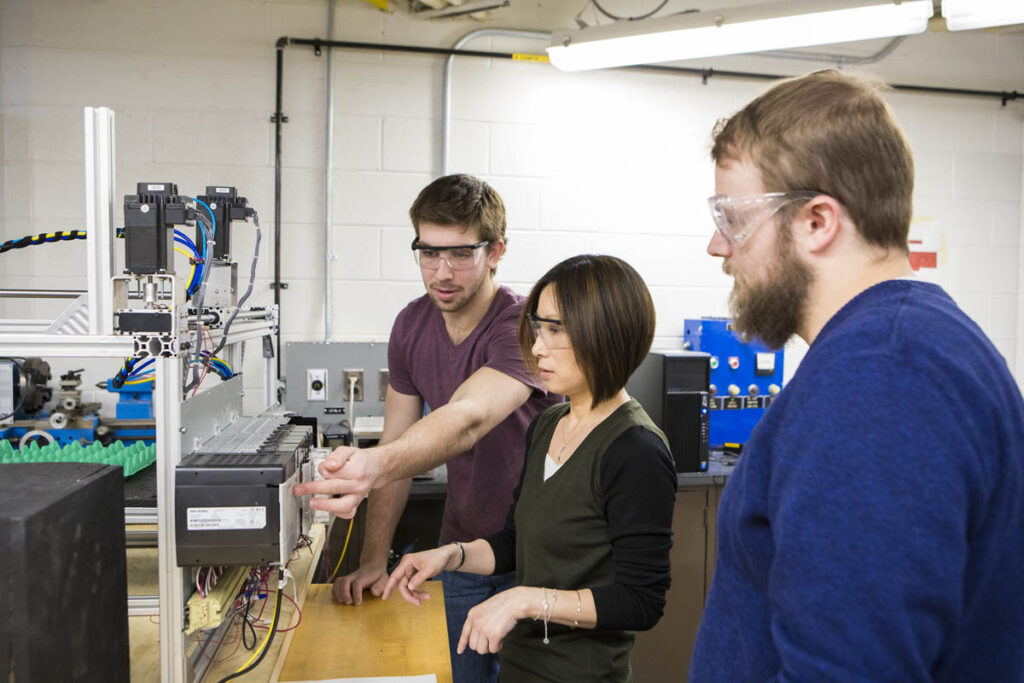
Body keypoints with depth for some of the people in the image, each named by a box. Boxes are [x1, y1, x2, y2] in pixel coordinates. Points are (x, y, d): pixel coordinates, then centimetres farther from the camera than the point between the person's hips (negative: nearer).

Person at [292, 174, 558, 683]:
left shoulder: (523, 326, -23)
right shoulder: (412, 324, -4)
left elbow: (467, 418, -41)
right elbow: (397, 443, -1)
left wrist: (375, 466, -59)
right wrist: (373, 560, -7)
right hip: (460, 547, 5)